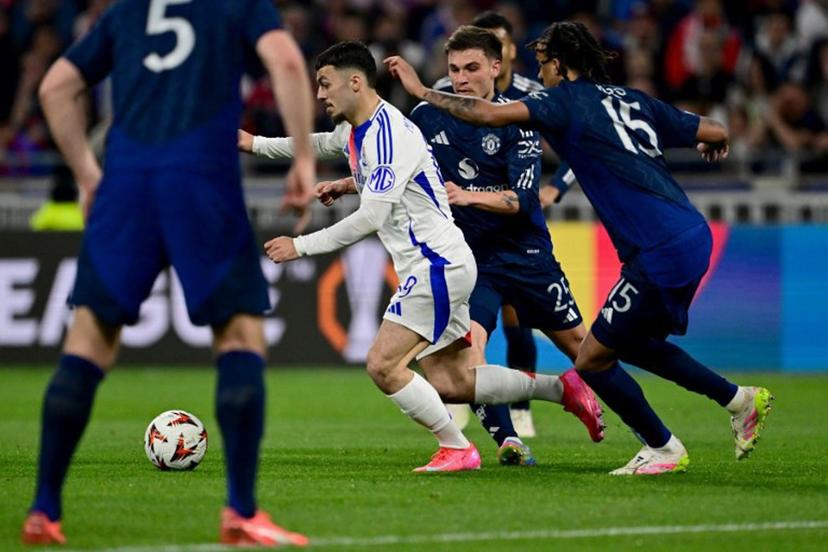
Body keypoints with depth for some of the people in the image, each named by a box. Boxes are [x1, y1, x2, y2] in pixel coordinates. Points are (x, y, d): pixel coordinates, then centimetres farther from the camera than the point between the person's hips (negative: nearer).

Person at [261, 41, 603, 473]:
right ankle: (561, 388, 15)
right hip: (440, 266, 10)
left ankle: (456, 449, -2)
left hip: (435, 267, -10)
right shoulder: (357, 131, 11)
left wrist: (301, 246, -19)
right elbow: (318, 143, 36)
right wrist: (256, 144, 32)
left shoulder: (386, 135, -19)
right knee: (449, 383, 9)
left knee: (383, 365, -13)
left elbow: (370, 218, -24)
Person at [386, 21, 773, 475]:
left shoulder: (568, 100, -3)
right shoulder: (632, 100, 17)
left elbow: (492, 115, -16)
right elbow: (715, 132, 21)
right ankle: (740, 400, 30)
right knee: (633, 344, 27)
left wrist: (421, 90, -6)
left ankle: (664, 450, 14)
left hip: (661, 255, -9)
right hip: (693, 237, 9)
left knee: (592, 362, 3)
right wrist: (714, 145, 45)